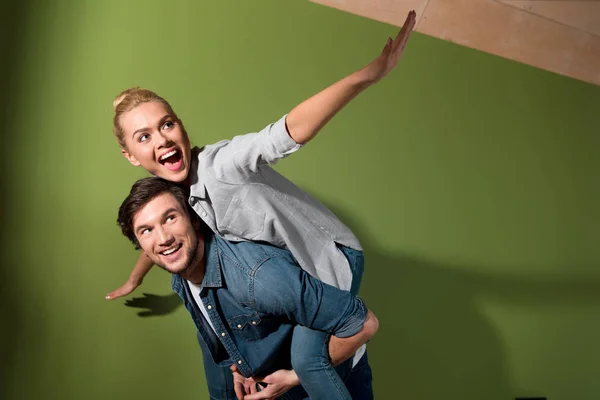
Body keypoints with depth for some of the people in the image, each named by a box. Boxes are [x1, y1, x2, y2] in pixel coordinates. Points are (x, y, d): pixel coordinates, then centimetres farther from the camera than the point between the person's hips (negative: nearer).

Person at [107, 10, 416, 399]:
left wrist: (371, 73, -59)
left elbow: (293, 131, -46)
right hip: (291, 268, 8)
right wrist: (132, 282, 36)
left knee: (307, 357, -14)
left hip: (331, 255, -8)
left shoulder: (220, 163, -30)